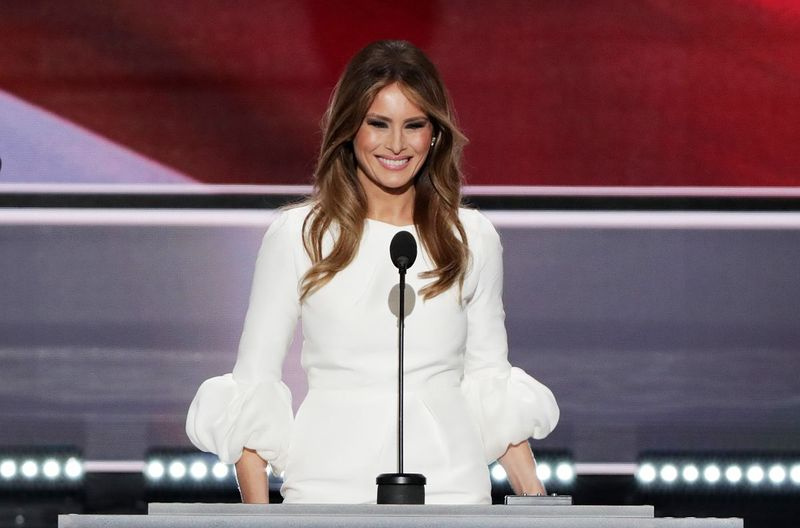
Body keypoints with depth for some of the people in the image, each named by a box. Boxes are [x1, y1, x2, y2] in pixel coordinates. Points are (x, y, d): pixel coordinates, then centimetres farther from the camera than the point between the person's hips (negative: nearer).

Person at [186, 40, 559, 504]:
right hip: (330, 482, -1)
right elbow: (252, 385, 2)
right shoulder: (298, 236, 2)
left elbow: (490, 380, 14)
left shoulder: (472, 239, 8)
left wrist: (535, 505, 5)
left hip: (451, 483, 2)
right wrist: (257, 517, -7)